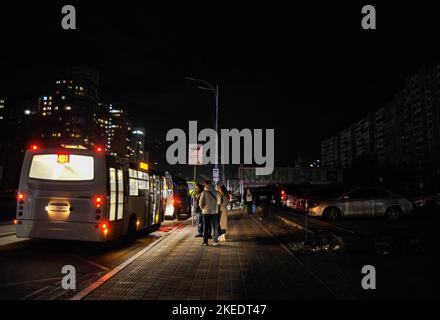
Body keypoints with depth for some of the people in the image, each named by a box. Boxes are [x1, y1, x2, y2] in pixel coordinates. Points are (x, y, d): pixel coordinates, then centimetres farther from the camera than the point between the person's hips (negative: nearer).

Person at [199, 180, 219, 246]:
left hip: (206, 212, -1)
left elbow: (201, 203, -8)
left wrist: (202, 208, 9)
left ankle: (205, 241, 9)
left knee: (206, 227, 7)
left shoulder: (204, 193, -8)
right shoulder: (215, 192, -1)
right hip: (214, 212, 2)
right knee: (215, 227, 9)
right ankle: (216, 241, 6)